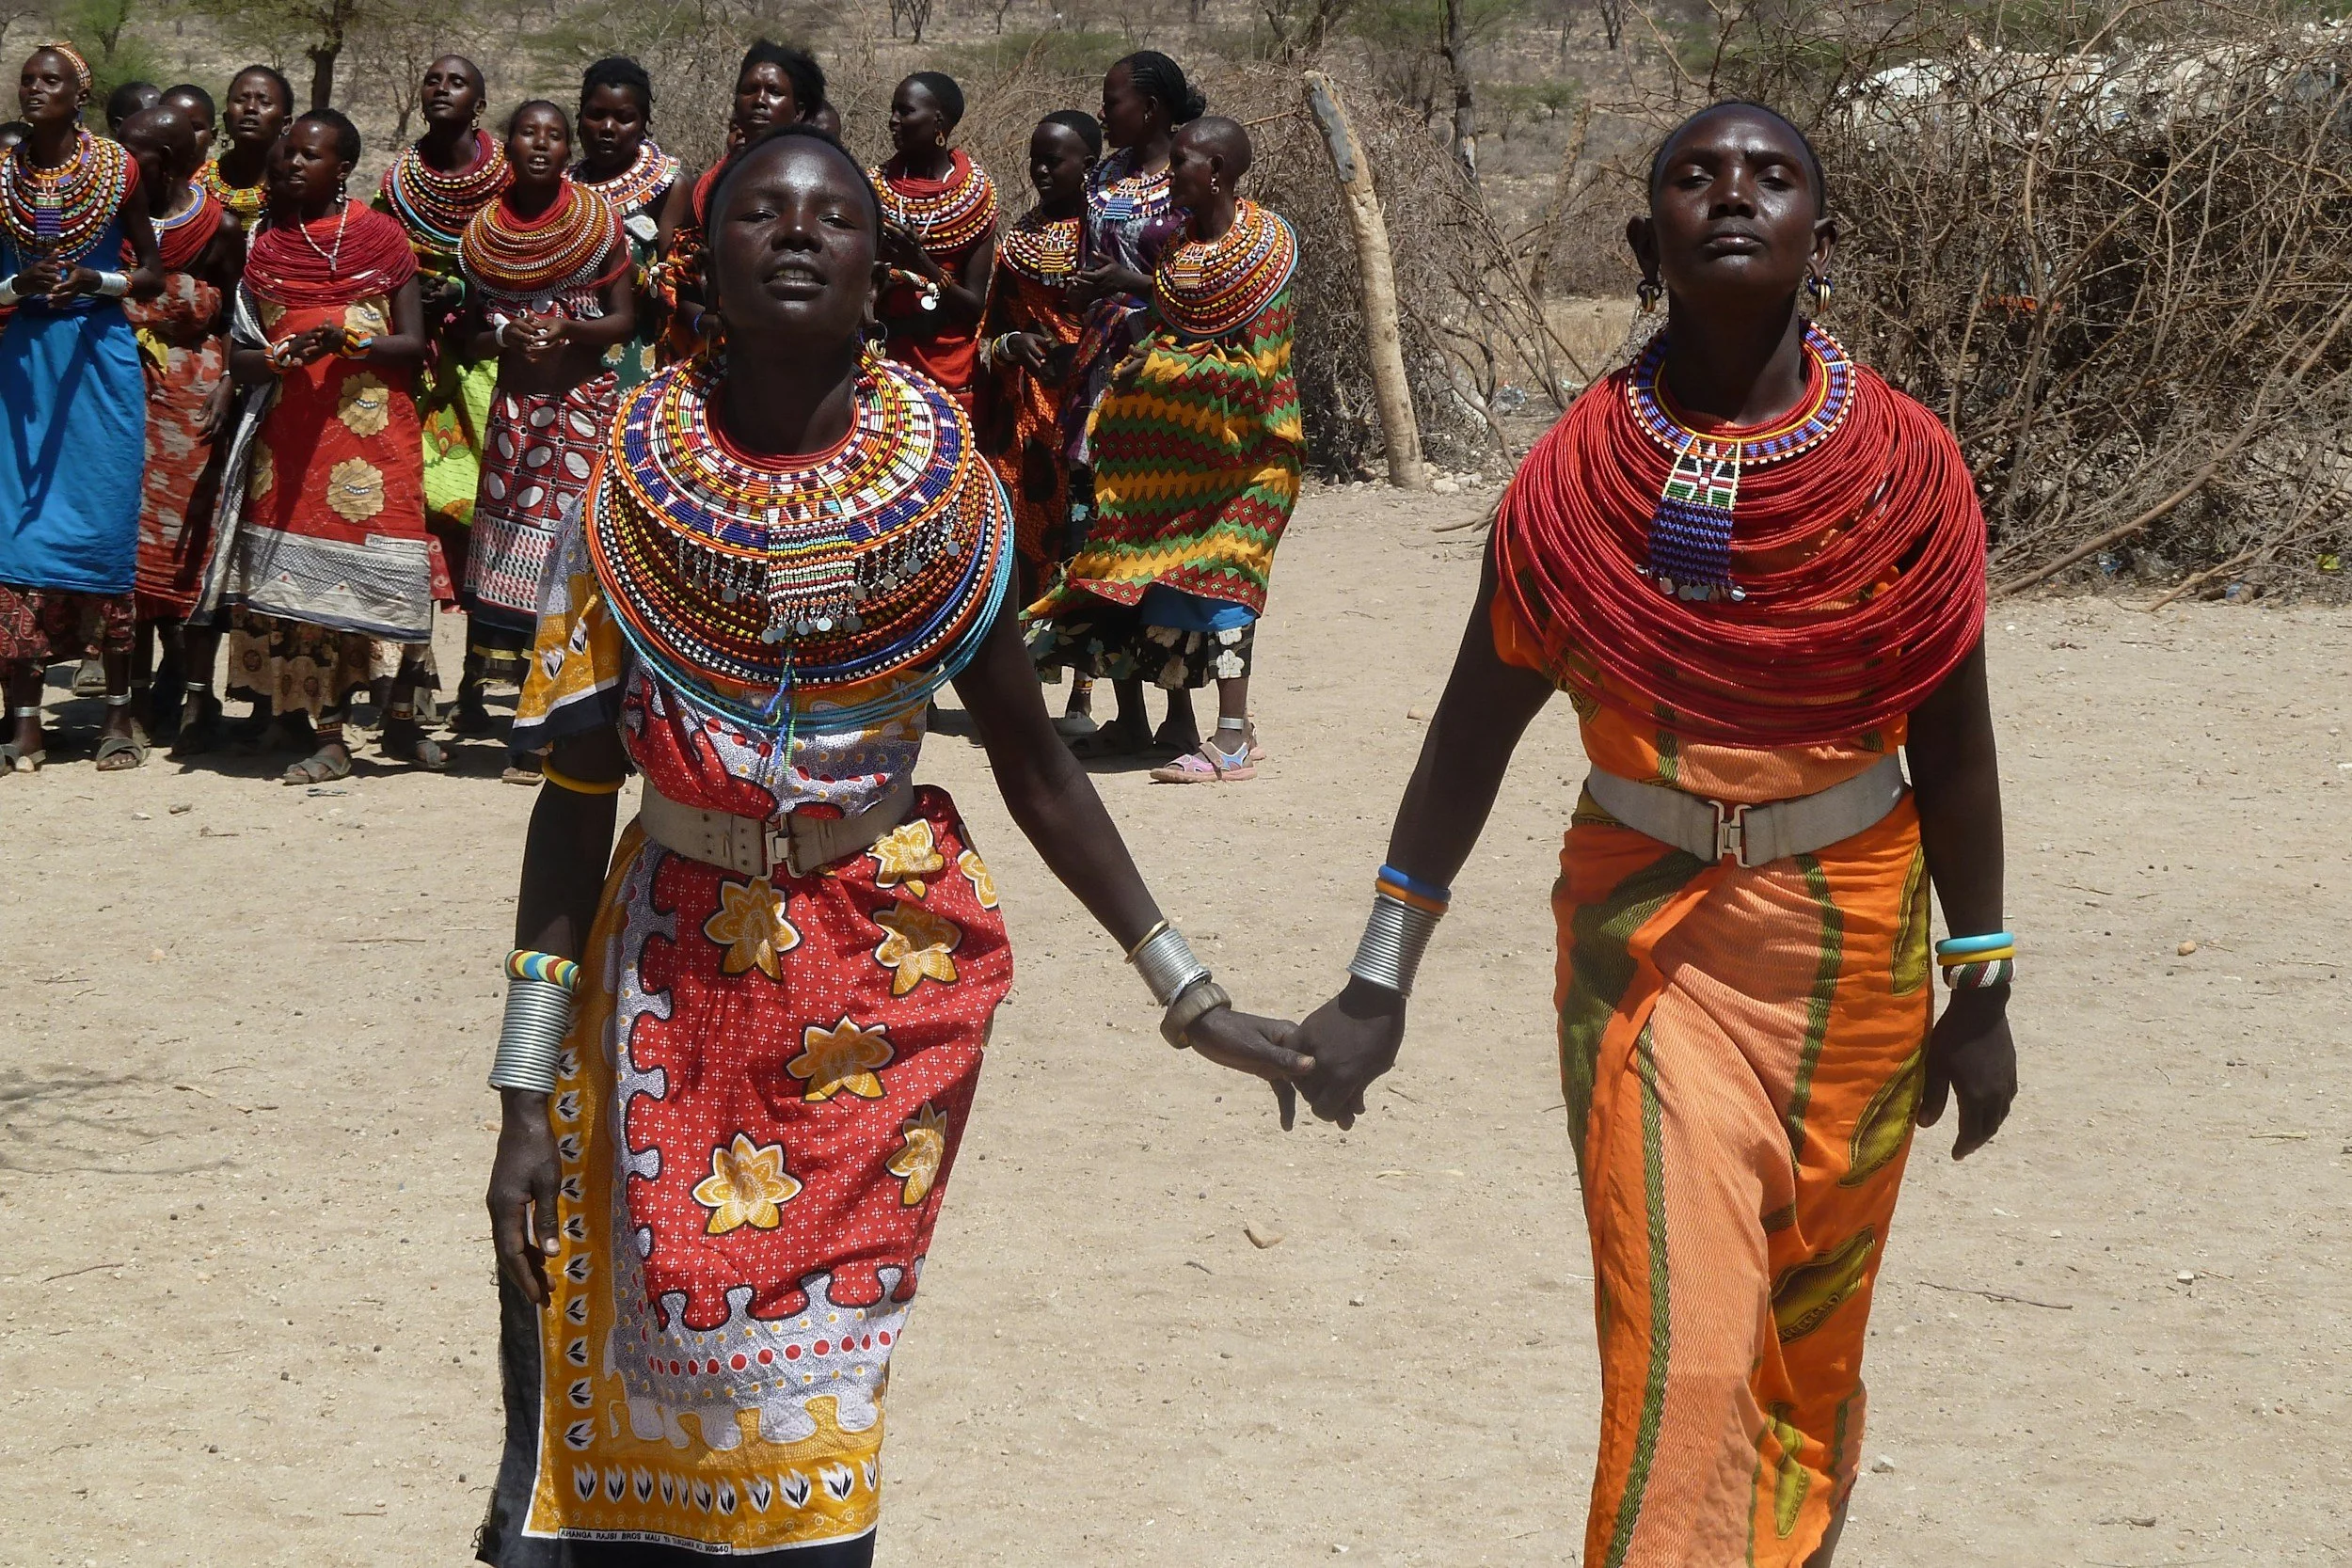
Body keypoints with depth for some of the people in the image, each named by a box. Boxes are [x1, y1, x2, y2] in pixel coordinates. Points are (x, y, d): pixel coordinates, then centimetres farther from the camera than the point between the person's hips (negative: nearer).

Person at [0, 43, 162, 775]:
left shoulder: (119, 169, 0)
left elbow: (152, 273, 4)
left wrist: (98, 282, -14)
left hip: (100, 357, -2)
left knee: (106, 527, -1)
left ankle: (119, 713, 7)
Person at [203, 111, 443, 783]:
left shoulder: (382, 236, 6)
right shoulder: (264, 244, 12)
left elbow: (413, 342, 1)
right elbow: (238, 356, 10)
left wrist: (348, 340, -16)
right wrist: (284, 355, -12)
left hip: (371, 430, -2)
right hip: (288, 432, 2)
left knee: (392, 575, -8)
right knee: (300, 581, -3)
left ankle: (402, 717, 10)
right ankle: (327, 738, 2)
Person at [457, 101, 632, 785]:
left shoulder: (598, 222, 2)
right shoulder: (483, 233, 8)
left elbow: (624, 321, 2)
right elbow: (473, 334, 13)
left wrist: (569, 326, -16)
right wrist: (507, 336, -8)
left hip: (586, 404, -2)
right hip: (515, 408, 2)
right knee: (520, 553, -1)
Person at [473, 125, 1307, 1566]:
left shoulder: (938, 473, -4)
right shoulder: (632, 479, -6)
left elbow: (1034, 762, 3)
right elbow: (577, 794, -4)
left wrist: (1194, 999, 2)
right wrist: (526, 1095, -5)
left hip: (892, 963, 0)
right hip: (679, 970, 0)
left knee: (816, 1371, 3)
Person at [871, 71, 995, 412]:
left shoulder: (976, 194, -3)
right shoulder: (876, 186, 1)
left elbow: (975, 307, -4)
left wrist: (925, 267, -20)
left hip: (951, 372, -1)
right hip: (882, 362, 1)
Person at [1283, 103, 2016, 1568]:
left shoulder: (1905, 466, -6)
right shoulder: (1582, 472, -7)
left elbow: (1953, 744, 2)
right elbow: (1473, 732, -2)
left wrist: (1981, 992, 5)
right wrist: (1378, 983, -2)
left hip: (1853, 936, 2)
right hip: (1649, 932, -1)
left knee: (1813, 1335, 15)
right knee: (1681, 1354, -9)